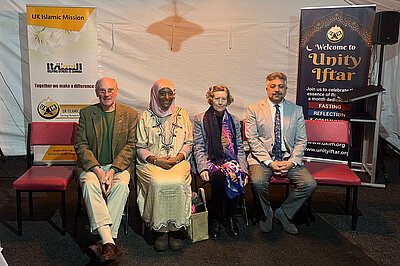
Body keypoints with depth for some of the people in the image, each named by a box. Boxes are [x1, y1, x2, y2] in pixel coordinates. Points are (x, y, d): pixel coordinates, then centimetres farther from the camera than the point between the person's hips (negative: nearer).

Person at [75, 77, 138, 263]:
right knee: (89, 184, -32)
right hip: (91, 165, 1)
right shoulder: (86, 113, 8)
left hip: (119, 165, 0)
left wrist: (113, 170, -16)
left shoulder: (130, 114, 5)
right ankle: (109, 242, -39)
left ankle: (104, 243, -31)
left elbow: (130, 146, -1)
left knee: (122, 185, -32)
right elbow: (81, 145, 1)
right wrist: (97, 170, -15)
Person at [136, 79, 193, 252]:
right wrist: (156, 160, -12)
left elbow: (189, 143, 13)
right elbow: (140, 147, 5)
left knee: (177, 183, -31)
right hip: (151, 162, -1)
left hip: (178, 162, 1)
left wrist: (178, 157, -7)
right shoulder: (145, 117, 8)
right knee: (158, 184, -32)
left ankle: (176, 229, -16)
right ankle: (160, 230, -17)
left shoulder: (182, 115, 14)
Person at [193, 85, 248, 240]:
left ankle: (229, 217, -11)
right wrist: (203, 168, -14)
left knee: (237, 177, -32)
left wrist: (243, 169, -2)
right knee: (219, 177, -35)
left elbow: (240, 148, 13)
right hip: (210, 161, -2)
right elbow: (198, 148, 1)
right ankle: (215, 220, -17)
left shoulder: (234, 121, 17)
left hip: (230, 160, 2)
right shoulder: (200, 119, 9)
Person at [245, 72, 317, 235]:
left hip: (289, 159, 2)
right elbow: (252, 139, -4)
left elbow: (301, 140, 6)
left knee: (310, 184, -20)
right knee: (258, 182, -31)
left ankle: (283, 213, 4)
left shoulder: (296, 110, 11)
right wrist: (270, 162, -16)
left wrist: (292, 162, -11)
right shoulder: (254, 110, 4)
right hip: (262, 158, -2)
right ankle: (266, 213, 2)